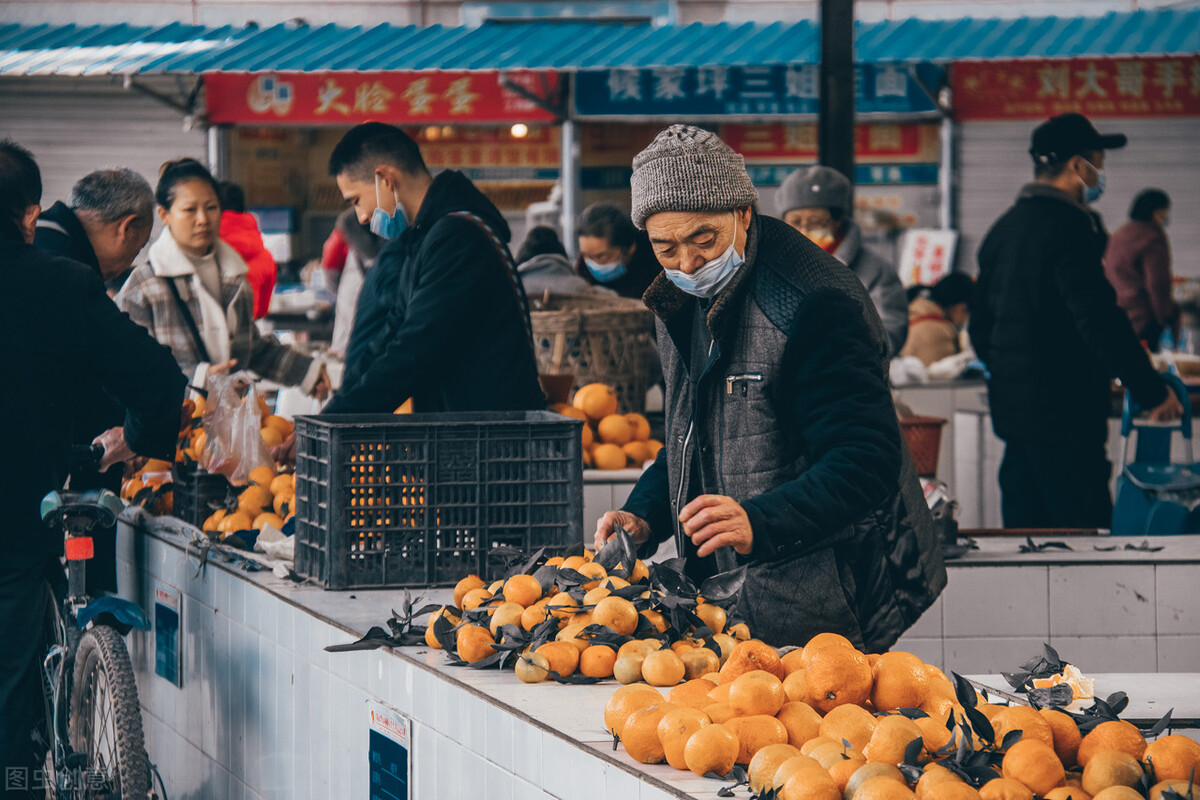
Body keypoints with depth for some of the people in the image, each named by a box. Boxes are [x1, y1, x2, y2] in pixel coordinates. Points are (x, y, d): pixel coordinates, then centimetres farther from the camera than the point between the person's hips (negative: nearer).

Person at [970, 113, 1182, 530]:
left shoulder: (1004, 227, 15)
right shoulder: (1068, 226, -14)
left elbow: (979, 326, 20)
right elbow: (1100, 320, -19)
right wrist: (1153, 392, -13)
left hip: (1011, 406, 9)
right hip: (1063, 413, -9)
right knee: (1087, 535, -8)